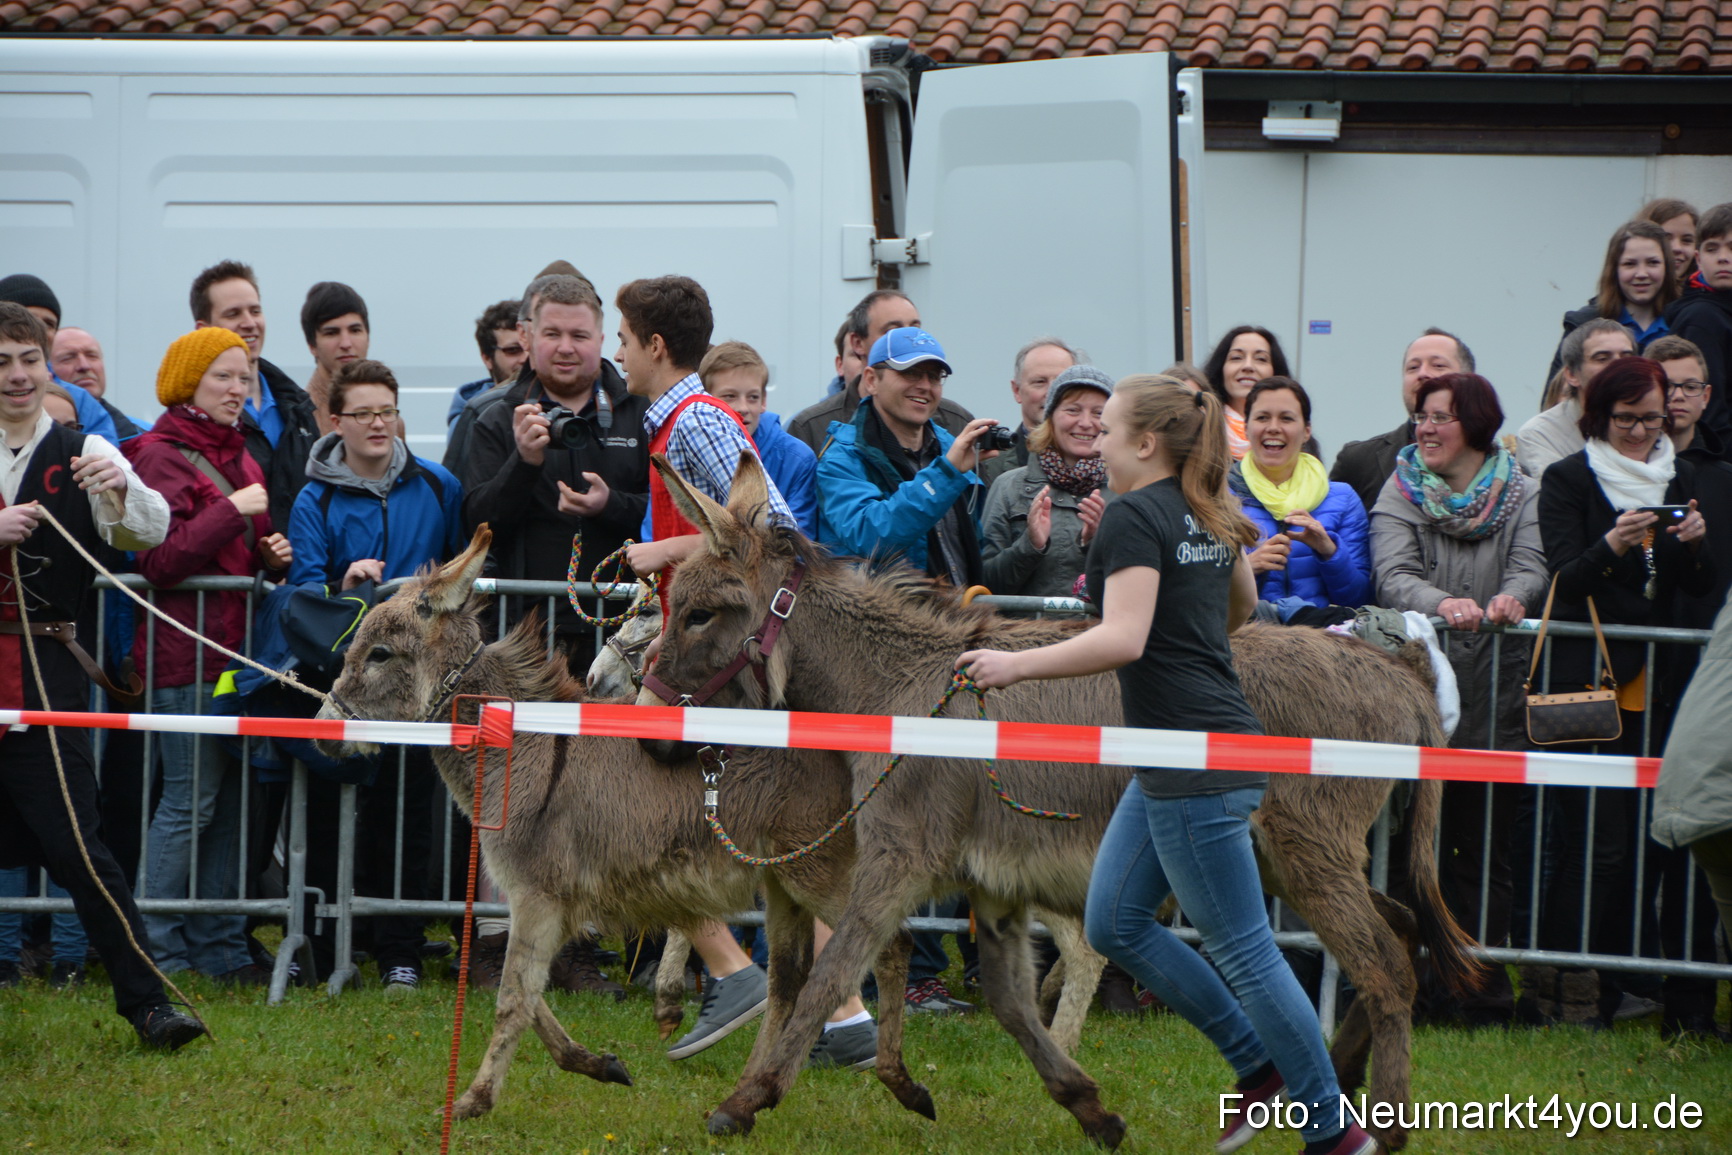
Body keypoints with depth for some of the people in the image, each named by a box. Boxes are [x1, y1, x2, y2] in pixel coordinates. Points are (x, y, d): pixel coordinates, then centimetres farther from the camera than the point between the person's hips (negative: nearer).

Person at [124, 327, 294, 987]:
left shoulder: (238, 454, 19)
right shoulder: (162, 455, -7)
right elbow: (161, 560, -17)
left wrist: (274, 554, 10)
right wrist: (231, 512, -19)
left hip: (238, 649, 8)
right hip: (186, 654, -8)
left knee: (234, 801, 7)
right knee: (191, 800, -8)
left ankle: (221, 948, 12)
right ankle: (161, 952, -2)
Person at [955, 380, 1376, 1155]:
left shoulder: (1134, 516, -13)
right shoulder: (1209, 515, 13)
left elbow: (1124, 639, -24)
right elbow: (1241, 605, 30)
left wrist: (1018, 665, -18)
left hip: (1197, 766, -10)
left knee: (1241, 949, -4)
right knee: (1114, 923, 14)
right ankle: (1258, 1064, 18)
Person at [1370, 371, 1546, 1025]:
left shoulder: (1521, 496, 9)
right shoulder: (1401, 492, 6)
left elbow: (1532, 567, -6)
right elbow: (1393, 575, -9)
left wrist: (1510, 597, -29)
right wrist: (1442, 603, -29)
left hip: (1498, 692, 0)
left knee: (1487, 845, 2)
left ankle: (1486, 994, 6)